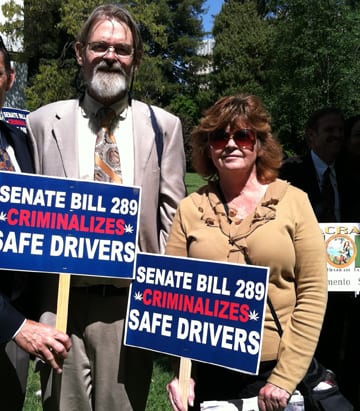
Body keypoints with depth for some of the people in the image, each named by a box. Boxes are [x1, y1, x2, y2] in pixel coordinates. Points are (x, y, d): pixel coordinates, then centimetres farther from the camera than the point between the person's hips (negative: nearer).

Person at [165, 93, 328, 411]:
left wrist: (285, 377, -8)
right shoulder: (190, 209, 0)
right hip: (205, 372, 2)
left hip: (276, 370, -1)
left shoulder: (293, 201, -4)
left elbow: (313, 294, -5)